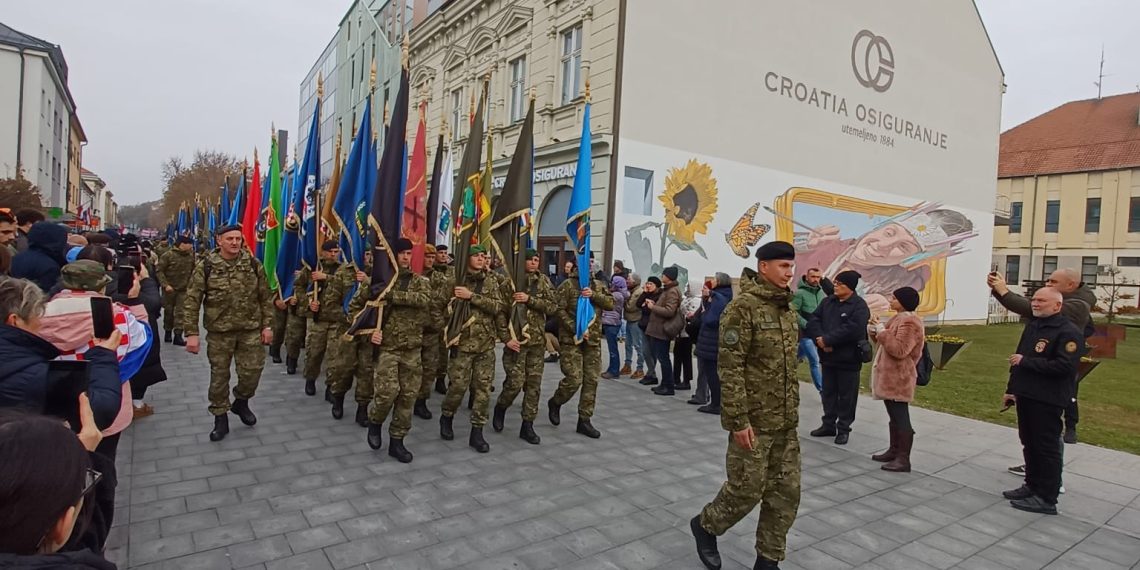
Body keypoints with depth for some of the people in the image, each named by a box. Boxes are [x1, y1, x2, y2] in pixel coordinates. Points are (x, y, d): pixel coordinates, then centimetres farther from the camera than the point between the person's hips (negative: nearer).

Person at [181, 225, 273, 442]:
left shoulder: (253, 264, -1)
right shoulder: (206, 267, -6)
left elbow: (265, 297, 5)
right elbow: (192, 302, -6)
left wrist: (267, 325, 2)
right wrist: (191, 333, -10)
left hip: (251, 329, 1)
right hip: (219, 331, -1)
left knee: (252, 371, 2)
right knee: (219, 375, 8)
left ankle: (241, 402, 32)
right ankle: (220, 418, 23)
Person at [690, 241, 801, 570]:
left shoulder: (786, 308, 10)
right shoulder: (743, 307, -15)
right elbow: (730, 367, -19)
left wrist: (793, 409, 18)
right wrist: (738, 419, -21)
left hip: (786, 422, 8)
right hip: (754, 420, -8)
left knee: (786, 492, 11)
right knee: (747, 490, 1)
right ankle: (705, 525, 28)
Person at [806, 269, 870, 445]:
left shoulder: (859, 306, -11)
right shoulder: (827, 302, 8)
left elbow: (852, 330, -25)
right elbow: (813, 321, 0)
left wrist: (827, 340, -22)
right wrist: (820, 340, -18)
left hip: (848, 359, -6)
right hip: (828, 357, 6)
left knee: (846, 396, 5)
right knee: (828, 393, 15)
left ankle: (844, 428, 17)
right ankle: (829, 425, 27)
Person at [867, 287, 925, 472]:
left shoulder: (910, 323, -18)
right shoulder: (899, 318, 15)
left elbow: (899, 350, -27)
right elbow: (887, 342, 21)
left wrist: (882, 331, -22)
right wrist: (875, 331, 3)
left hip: (899, 378, -11)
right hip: (890, 376, 11)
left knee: (901, 417, -7)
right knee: (894, 416, 18)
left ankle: (904, 460, -2)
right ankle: (894, 451, 28)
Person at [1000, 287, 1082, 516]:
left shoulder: (1068, 332, -14)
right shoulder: (1032, 325, 14)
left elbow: (1065, 366, -24)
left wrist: (1026, 362, -19)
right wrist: (1011, 389, 18)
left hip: (1047, 401, -8)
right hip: (1025, 396, 9)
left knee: (1046, 448, 0)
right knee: (1029, 444, 17)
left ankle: (1047, 499, 8)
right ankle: (1032, 486, 29)